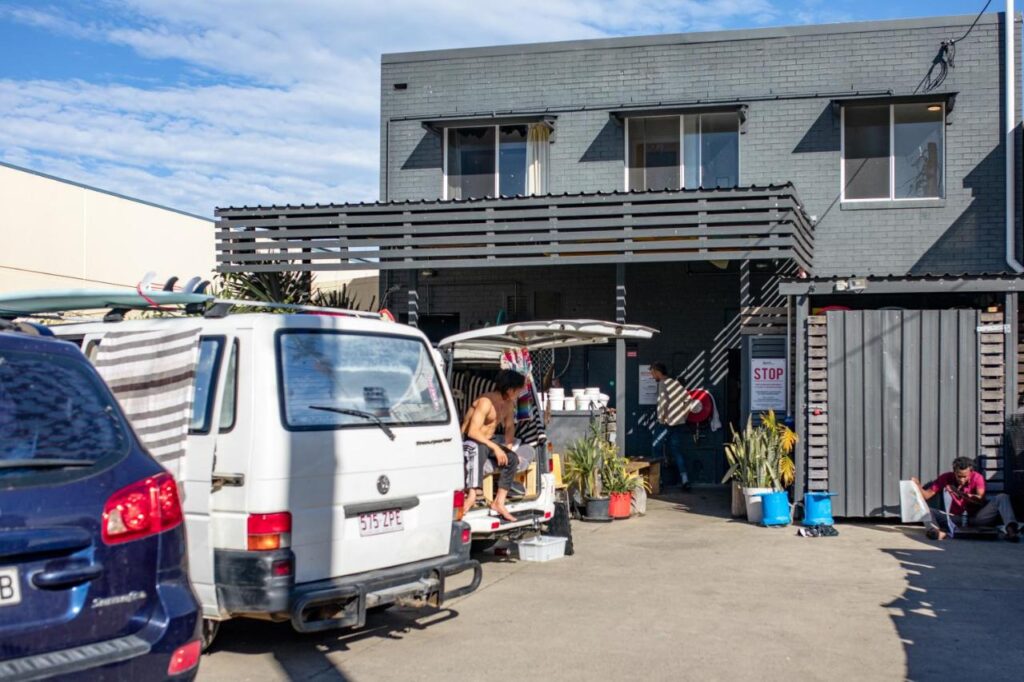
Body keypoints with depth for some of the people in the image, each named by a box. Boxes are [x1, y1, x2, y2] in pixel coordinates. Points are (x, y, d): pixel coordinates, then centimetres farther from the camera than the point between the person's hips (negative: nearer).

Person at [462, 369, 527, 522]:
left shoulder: (509, 403, 4)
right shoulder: (486, 402, -23)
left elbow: (509, 426, 18)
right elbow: (473, 431, -30)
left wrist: (508, 447, 1)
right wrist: (495, 448, -32)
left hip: (488, 441, 8)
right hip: (469, 441, -8)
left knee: (512, 458, -13)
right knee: (479, 448, -41)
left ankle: (499, 503, -11)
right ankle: (472, 494, -52)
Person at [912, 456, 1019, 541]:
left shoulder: (977, 478, -4)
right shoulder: (946, 478, 0)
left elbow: (981, 499, -20)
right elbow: (927, 495, -3)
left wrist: (960, 493, -33)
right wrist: (918, 485, -22)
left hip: (976, 518, -1)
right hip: (955, 519, 1)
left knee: (1002, 498, -21)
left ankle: (1010, 528, -48)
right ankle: (936, 531, -57)